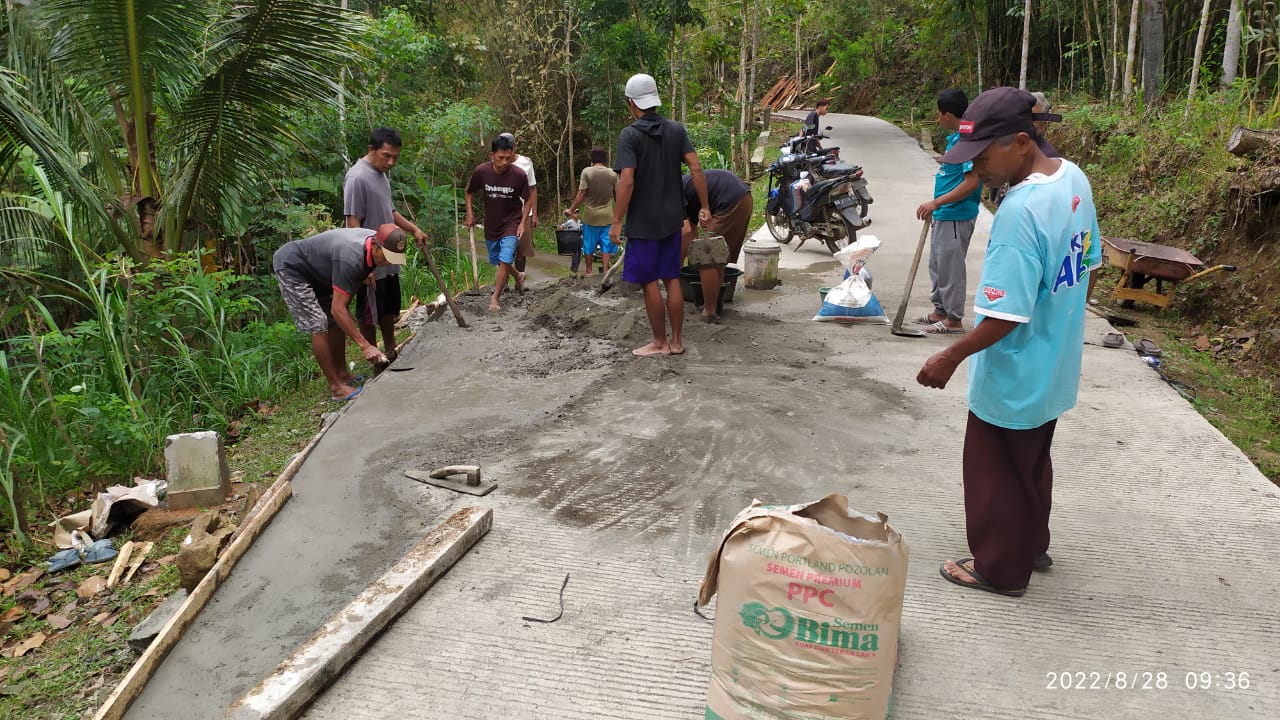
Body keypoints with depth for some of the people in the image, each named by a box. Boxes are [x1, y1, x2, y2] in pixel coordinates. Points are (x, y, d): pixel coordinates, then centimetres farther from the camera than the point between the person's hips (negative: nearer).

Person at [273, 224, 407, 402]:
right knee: (319, 326, -14)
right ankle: (336, 388, -10)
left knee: (336, 322, 7)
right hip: (291, 267, -9)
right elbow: (337, 309, -38)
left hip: (316, 271, 9)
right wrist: (365, 346, -39)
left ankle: (343, 374, 16)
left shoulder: (375, 241, -13)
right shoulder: (350, 258, -39)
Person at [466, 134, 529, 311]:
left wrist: (522, 222, -10)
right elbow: (469, 192, 3)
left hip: (511, 224, -3)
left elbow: (527, 200, -4)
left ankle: (494, 299, -2)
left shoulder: (519, 175, -20)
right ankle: (518, 276, 47)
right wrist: (470, 213, -4)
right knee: (496, 260, 18)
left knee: (505, 260, -15)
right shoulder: (481, 171, -16)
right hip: (491, 224, 3)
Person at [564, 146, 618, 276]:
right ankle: (605, 270, 6)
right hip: (607, 215, 2)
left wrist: (571, 210, -4)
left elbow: (581, 194, -13)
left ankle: (589, 271, 20)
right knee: (606, 244, 7)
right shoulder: (612, 173, -3)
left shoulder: (587, 172, -11)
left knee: (589, 244, 11)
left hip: (591, 215, -2)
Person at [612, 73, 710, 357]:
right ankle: (676, 341, 18)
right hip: (672, 218, 6)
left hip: (643, 221, -5)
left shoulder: (630, 135, -12)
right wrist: (704, 207, 2)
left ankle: (660, 342, 12)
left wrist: (616, 222, -16)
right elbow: (696, 169, -3)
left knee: (649, 282, 4)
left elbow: (627, 181, -20)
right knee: (672, 279, 12)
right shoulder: (676, 130, 4)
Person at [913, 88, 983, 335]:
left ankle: (954, 319, 9)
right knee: (937, 264, 19)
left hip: (956, 216, -10)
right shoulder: (954, 138, 11)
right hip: (944, 215, 10)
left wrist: (936, 203, -25)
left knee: (950, 267, -2)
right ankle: (940, 310, 31)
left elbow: (972, 181, -25)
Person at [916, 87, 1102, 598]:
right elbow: (1088, 263, 10)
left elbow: (1006, 315, -29)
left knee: (997, 473, 11)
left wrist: (951, 358, -17)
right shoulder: (1073, 178, -2)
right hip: (1054, 367, 9)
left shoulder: (1020, 212, -31)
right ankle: (1032, 545, 44)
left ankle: (1001, 569, 27)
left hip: (1013, 378, -9)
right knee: (1033, 463, 26)